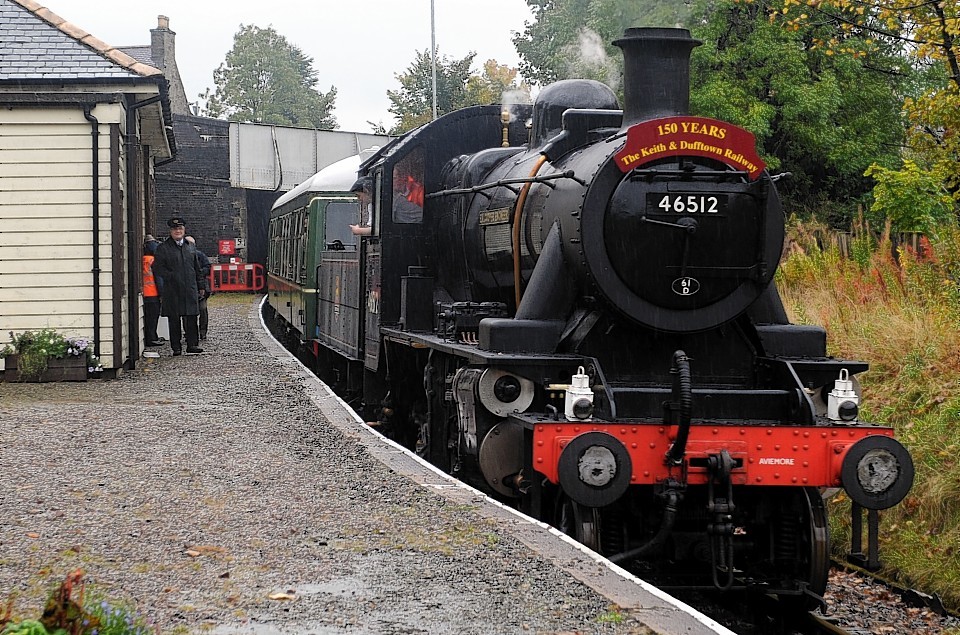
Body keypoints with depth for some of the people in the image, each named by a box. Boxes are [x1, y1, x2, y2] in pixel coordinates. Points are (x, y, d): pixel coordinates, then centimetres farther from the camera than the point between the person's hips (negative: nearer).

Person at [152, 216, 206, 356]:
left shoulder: (190, 247, 16)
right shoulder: (163, 248, 2)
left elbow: (197, 269, 20)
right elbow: (158, 268, -5)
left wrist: (201, 287, 16)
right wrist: (172, 277, -14)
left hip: (190, 290, 3)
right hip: (172, 291, -3)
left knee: (191, 318, -3)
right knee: (174, 320, 1)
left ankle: (192, 345, 1)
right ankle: (176, 348, 6)